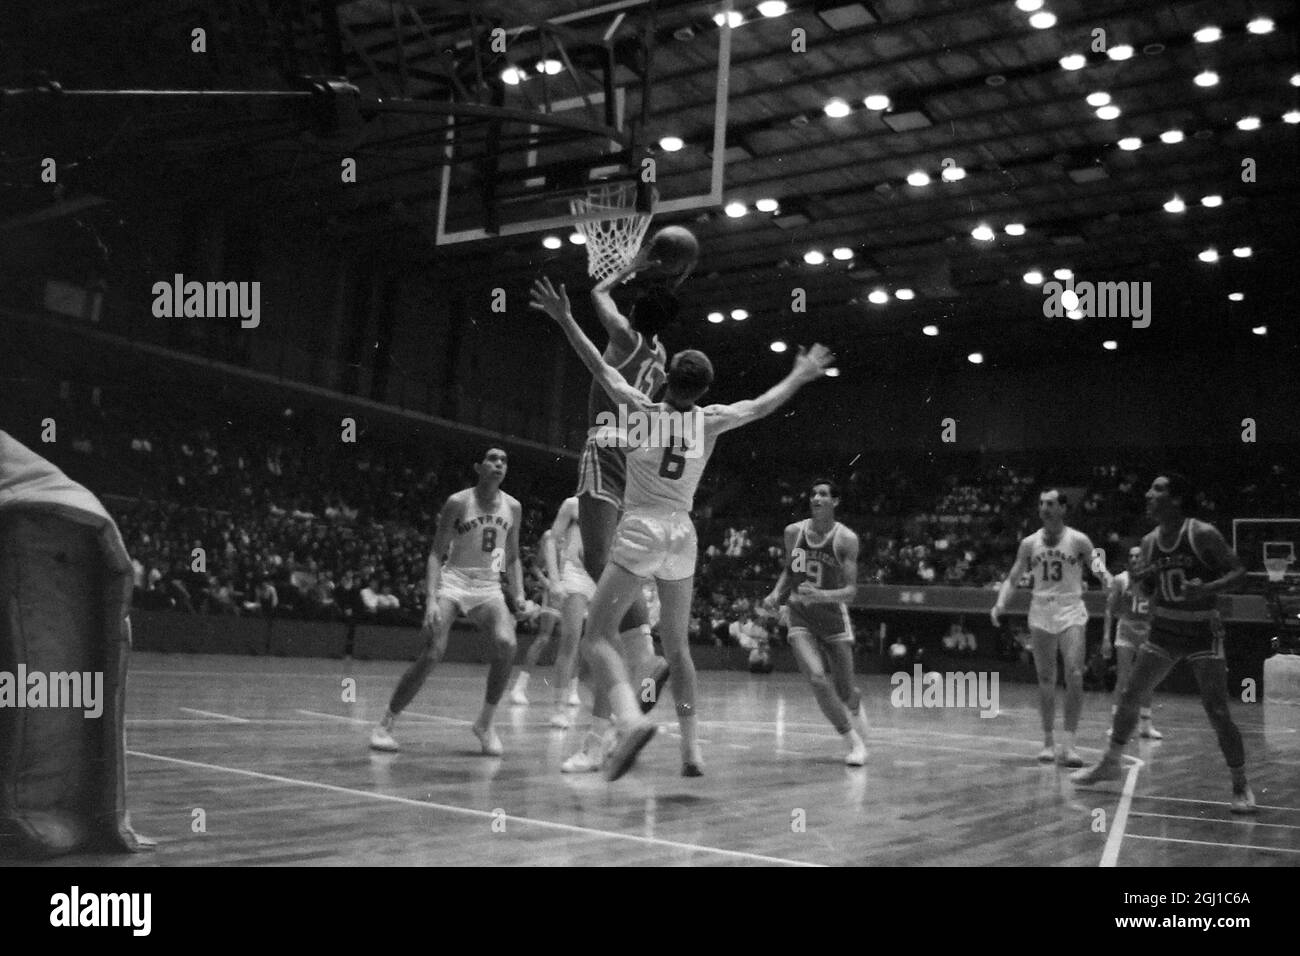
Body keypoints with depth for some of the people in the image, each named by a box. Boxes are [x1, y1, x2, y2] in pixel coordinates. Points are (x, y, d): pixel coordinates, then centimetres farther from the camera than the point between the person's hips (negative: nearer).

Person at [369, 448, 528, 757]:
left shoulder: (512, 507, 4)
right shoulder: (458, 502, -9)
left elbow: (512, 558, 15)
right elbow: (436, 554, -9)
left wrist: (519, 595, 1)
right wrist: (431, 600, -21)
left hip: (488, 586, 3)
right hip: (453, 580, -3)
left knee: (506, 643, -23)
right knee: (433, 653, -18)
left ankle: (485, 723, -6)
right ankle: (385, 724, -1)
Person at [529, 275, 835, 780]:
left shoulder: (644, 411, -6)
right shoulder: (710, 422, 3)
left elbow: (601, 368, -2)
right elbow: (764, 404, 16)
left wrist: (566, 320, 5)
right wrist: (800, 376, 32)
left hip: (640, 530, -4)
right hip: (682, 535, 4)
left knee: (596, 638, -4)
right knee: (677, 646, 16)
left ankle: (630, 718, -29)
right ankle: (691, 748, 14)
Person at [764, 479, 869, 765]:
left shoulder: (846, 539, -12)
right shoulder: (793, 532, -2)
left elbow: (851, 591, -15)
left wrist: (822, 596, -32)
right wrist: (776, 594, 0)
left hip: (833, 616, -1)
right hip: (799, 616, 2)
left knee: (844, 692, 5)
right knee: (817, 678, -19)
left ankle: (856, 706, 45)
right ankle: (852, 741, -1)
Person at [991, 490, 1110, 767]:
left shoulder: (1078, 540, -2)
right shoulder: (1029, 543, 6)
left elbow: (1101, 572, -1)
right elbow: (1012, 578, 9)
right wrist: (1000, 604, -7)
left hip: (1071, 611, -3)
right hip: (1041, 613, 3)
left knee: (1074, 676, -15)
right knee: (1046, 681, 6)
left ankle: (1069, 742, -10)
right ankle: (1048, 742, 15)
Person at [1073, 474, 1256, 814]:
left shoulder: (1203, 535, -15)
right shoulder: (1149, 543, 1)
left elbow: (1239, 570, -13)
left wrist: (1208, 588, -30)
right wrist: (1139, 578, -12)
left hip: (1203, 633, -5)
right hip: (1163, 632, 5)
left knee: (1218, 713, -9)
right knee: (1129, 697, 7)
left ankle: (1241, 787, 7)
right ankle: (1110, 763, 26)